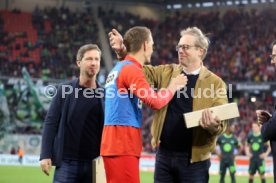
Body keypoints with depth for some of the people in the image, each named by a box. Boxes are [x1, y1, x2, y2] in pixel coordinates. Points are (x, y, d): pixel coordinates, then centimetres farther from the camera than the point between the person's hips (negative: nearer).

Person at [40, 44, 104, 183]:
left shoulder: (104, 94, 6)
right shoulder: (65, 90, 0)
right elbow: (50, 122, -1)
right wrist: (45, 155, -8)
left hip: (94, 163, 2)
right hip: (67, 162, -2)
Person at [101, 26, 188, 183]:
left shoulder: (118, 69, 18)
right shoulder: (131, 69, -12)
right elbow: (155, 101, -19)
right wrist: (173, 87, -3)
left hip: (116, 143, 10)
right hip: (123, 146, -10)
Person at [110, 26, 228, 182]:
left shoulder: (215, 83, -2)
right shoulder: (167, 72, 11)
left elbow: (222, 122, -7)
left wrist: (214, 126, -30)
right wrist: (122, 51, -9)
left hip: (194, 158, -4)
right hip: (164, 154, 4)